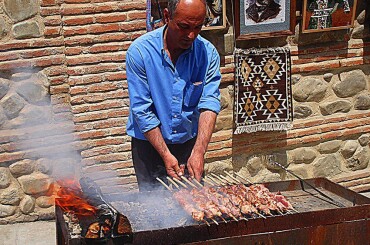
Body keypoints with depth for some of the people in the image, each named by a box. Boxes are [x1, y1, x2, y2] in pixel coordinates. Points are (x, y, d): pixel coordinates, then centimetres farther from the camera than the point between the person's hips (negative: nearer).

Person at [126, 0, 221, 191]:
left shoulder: (208, 52, -9)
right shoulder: (140, 51, -17)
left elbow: (209, 103, -15)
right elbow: (142, 111, -17)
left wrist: (198, 152, -27)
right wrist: (166, 155, -18)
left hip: (190, 141, 2)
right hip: (149, 142, -2)